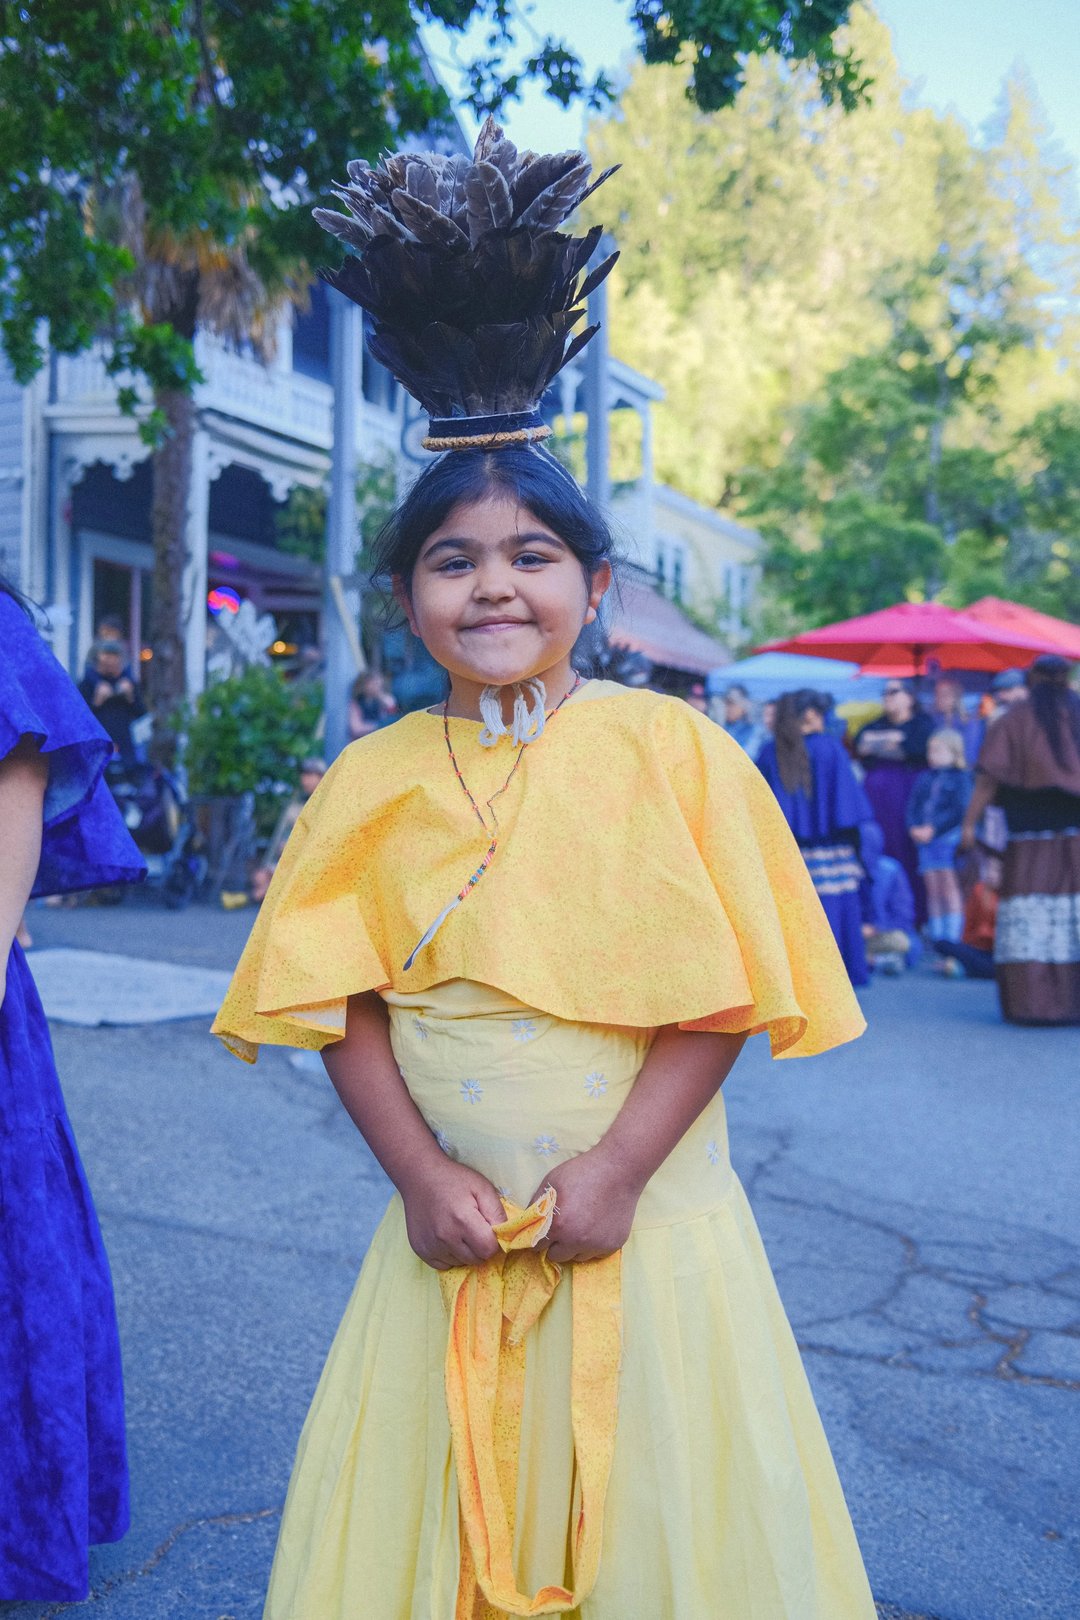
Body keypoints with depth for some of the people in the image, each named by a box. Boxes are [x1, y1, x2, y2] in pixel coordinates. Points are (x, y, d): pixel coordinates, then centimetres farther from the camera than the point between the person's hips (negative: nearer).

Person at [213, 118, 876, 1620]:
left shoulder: (671, 749, -6)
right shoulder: (371, 782, 2)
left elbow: (724, 991, -7)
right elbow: (342, 1000, 1)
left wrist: (614, 1172, -13)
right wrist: (422, 1174, -9)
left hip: (647, 1220, -2)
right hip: (447, 1228, 2)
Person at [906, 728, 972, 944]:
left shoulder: (960, 777, 0)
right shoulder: (924, 777, 17)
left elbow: (959, 810, -10)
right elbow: (912, 806, 13)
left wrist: (933, 828, -15)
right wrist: (914, 828, -5)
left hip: (950, 838, -5)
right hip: (925, 839, 5)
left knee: (950, 888, -7)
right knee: (933, 890, 6)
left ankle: (953, 937, -7)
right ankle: (936, 936, 9)